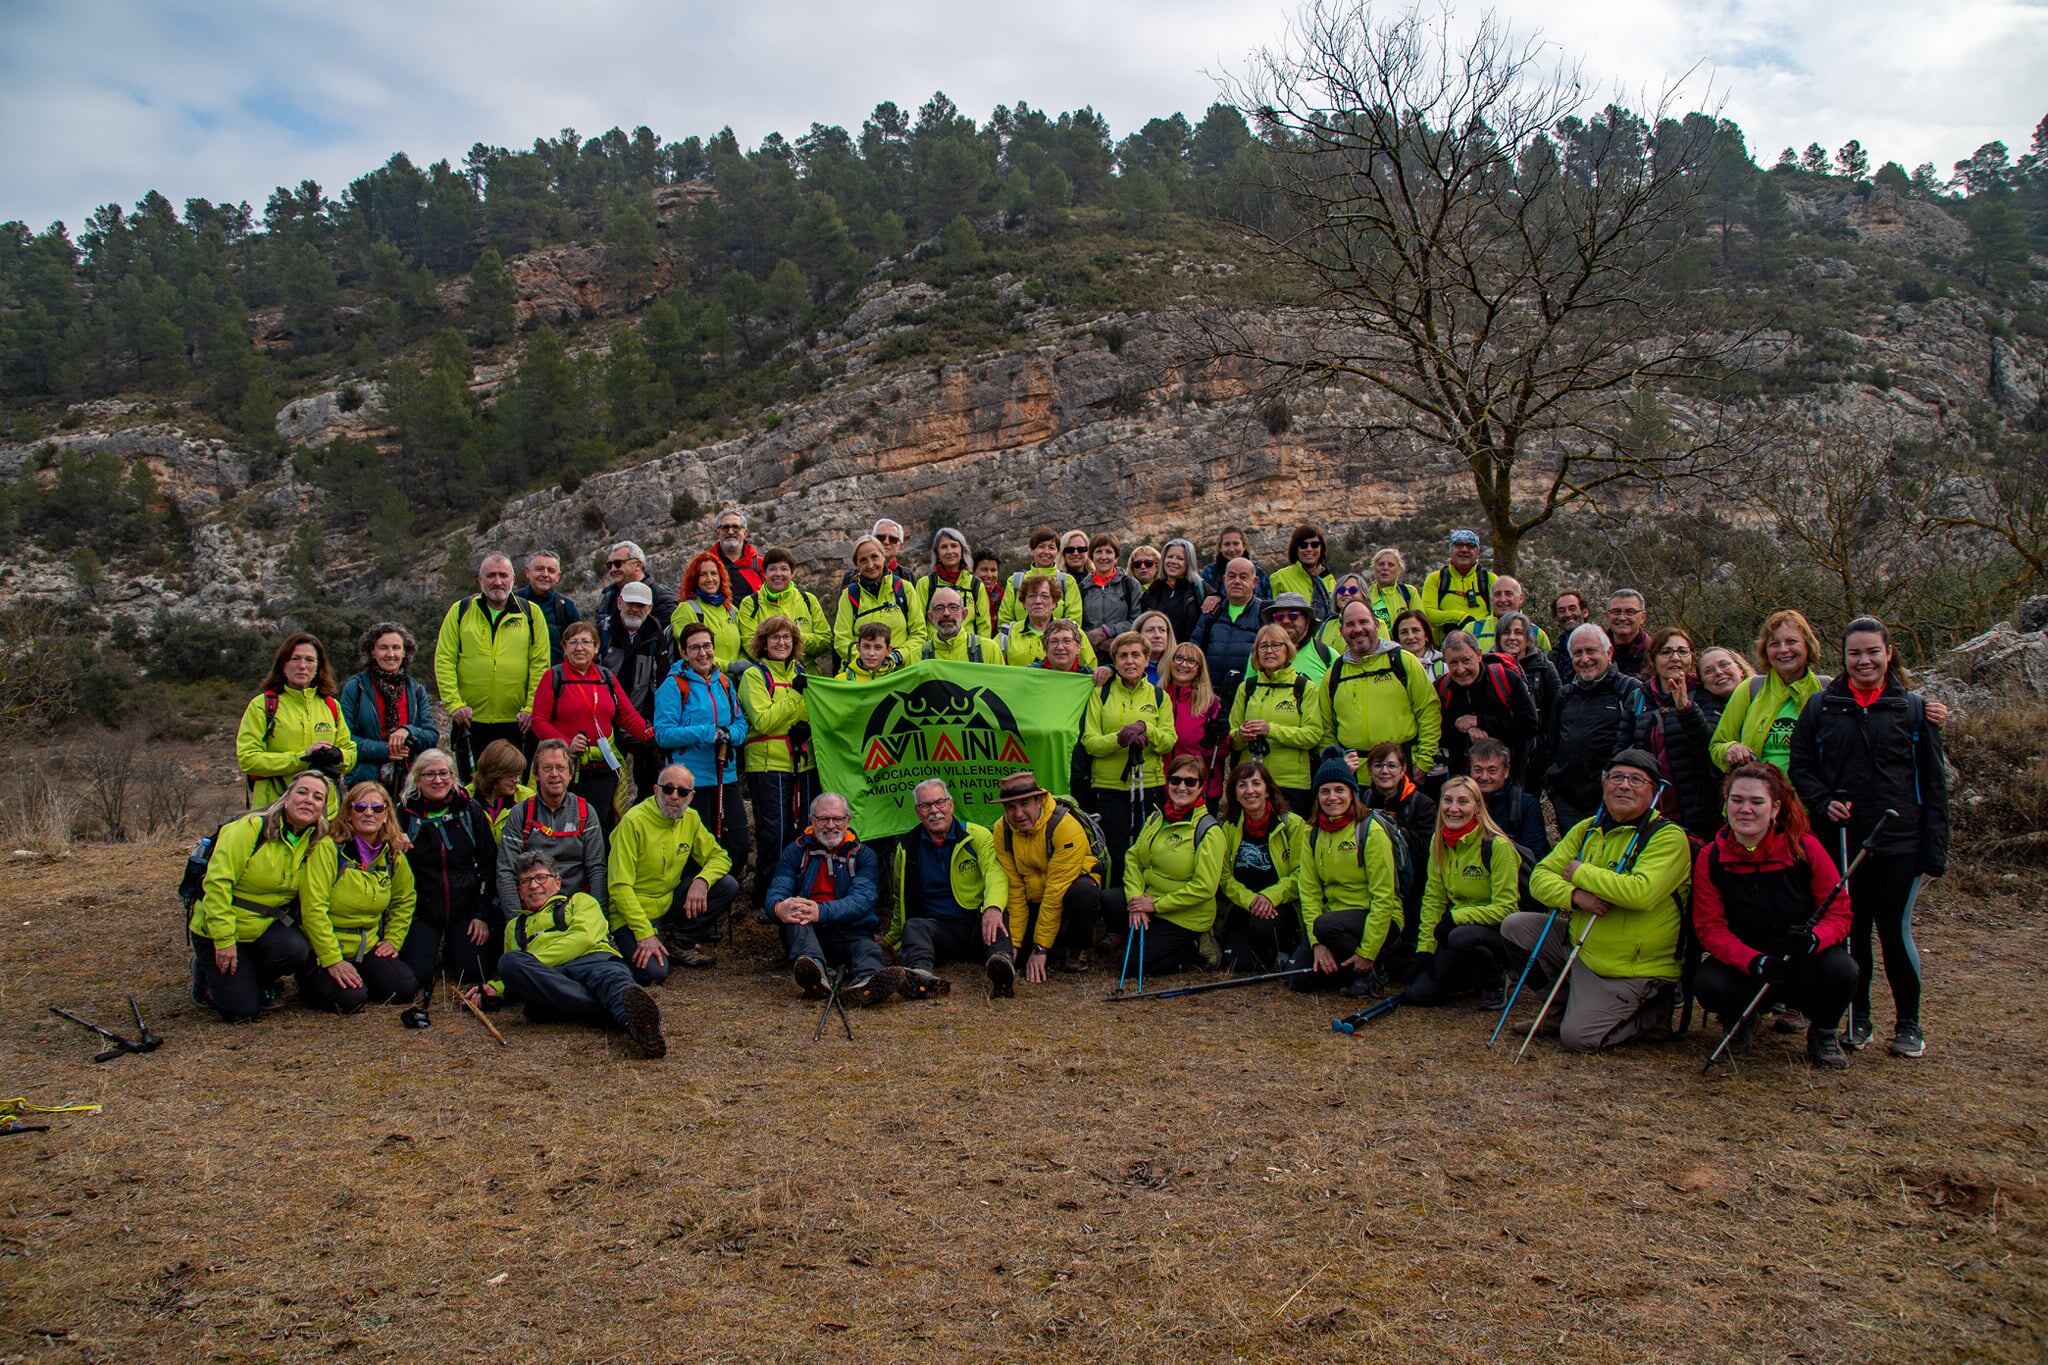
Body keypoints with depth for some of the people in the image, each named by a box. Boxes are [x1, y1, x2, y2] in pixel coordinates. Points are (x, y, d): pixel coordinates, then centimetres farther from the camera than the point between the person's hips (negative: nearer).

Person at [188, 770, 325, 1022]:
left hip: (267, 926, 5)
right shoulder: (251, 828, -19)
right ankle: (205, 969, 20)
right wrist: (224, 939, -23)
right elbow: (217, 883, -21)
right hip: (219, 927, -5)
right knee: (242, 1011, -12)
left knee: (296, 951, -29)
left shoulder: (315, 842, -2)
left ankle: (262, 981, 7)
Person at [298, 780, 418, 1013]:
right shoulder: (328, 848, -17)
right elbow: (313, 908, -22)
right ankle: (311, 980, 7)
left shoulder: (392, 854, 2)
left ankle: (358, 981, 15)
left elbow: (404, 900, 20)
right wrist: (332, 960, -24)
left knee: (406, 989, -14)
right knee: (350, 999, -25)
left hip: (368, 947, 5)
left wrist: (392, 940, 8)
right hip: (325, 949, -5)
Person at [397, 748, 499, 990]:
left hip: (466, 906, 1)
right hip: (422, 909, -1)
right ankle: (437, 948, 19)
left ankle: (452, 947, 24)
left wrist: (483, 914, -4)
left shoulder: (471, 809, 0)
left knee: (474, 972, -11)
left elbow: (490, 862, 2)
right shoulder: (405, 812, -3)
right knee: (416, 975, -16)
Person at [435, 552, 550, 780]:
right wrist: (454, 703, -9)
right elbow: (444, 661, 2)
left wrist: (531, 708, -9)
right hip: (470, 721, 1)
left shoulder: (531, 614, 4)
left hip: (516, 722, -1)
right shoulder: (460, 612, 6)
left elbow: (540, 664, 0)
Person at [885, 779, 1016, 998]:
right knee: (914, 926, -31)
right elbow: (900, 898, 27)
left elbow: (995, 873, -16)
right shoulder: (907, 848, 12)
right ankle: (921, 974, -62)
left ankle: (1003, 962, -63)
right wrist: (892, 937, 32)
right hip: (937, 927, 1)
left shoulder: (978, 836, 3)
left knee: (996, 917, -34)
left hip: (977, 924, -1)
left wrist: (993, 907, -37)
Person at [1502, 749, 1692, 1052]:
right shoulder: (1587, 829, 5)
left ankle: (1653, 1015, 10)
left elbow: (1641, 892, -31)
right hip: (1578, 945, 7)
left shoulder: (1668, 837, -14)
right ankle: (1568, 999, 12)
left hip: (1631, 970, -7)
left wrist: (1582, 873, -17)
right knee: (1513, 925, -3)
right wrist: (1575, 895, -21)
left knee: (1577, 1036, -17)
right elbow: (1540, 877, 1)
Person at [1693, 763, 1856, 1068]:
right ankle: (1742, 1017, 9)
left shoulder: (1805, 848, -10)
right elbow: (1710, 928, -11)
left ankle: (1823, 1032, 4)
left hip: (1804, 963, 0)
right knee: (1706, 983, -31)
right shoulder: (1709, 858, -9)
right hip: (1742, 965, 0)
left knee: (1841, 969, -32)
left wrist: (1814, 938, -31)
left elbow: (1840, 911, -8)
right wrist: (1754, 962, -29)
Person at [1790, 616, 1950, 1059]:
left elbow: (1932, 782, 4)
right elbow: (1801, 767, 9)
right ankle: (1857, 1018, 22)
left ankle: (1908, 1022, 17)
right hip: (1840, 841, 1)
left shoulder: (1913, 708, 4)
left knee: (1895, 931, -1)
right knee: (1851, 931, 7)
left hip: (1898, 842, -1)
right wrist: (1824, 802, -11)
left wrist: (1934, 849, -1)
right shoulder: (1821, 706, 6)